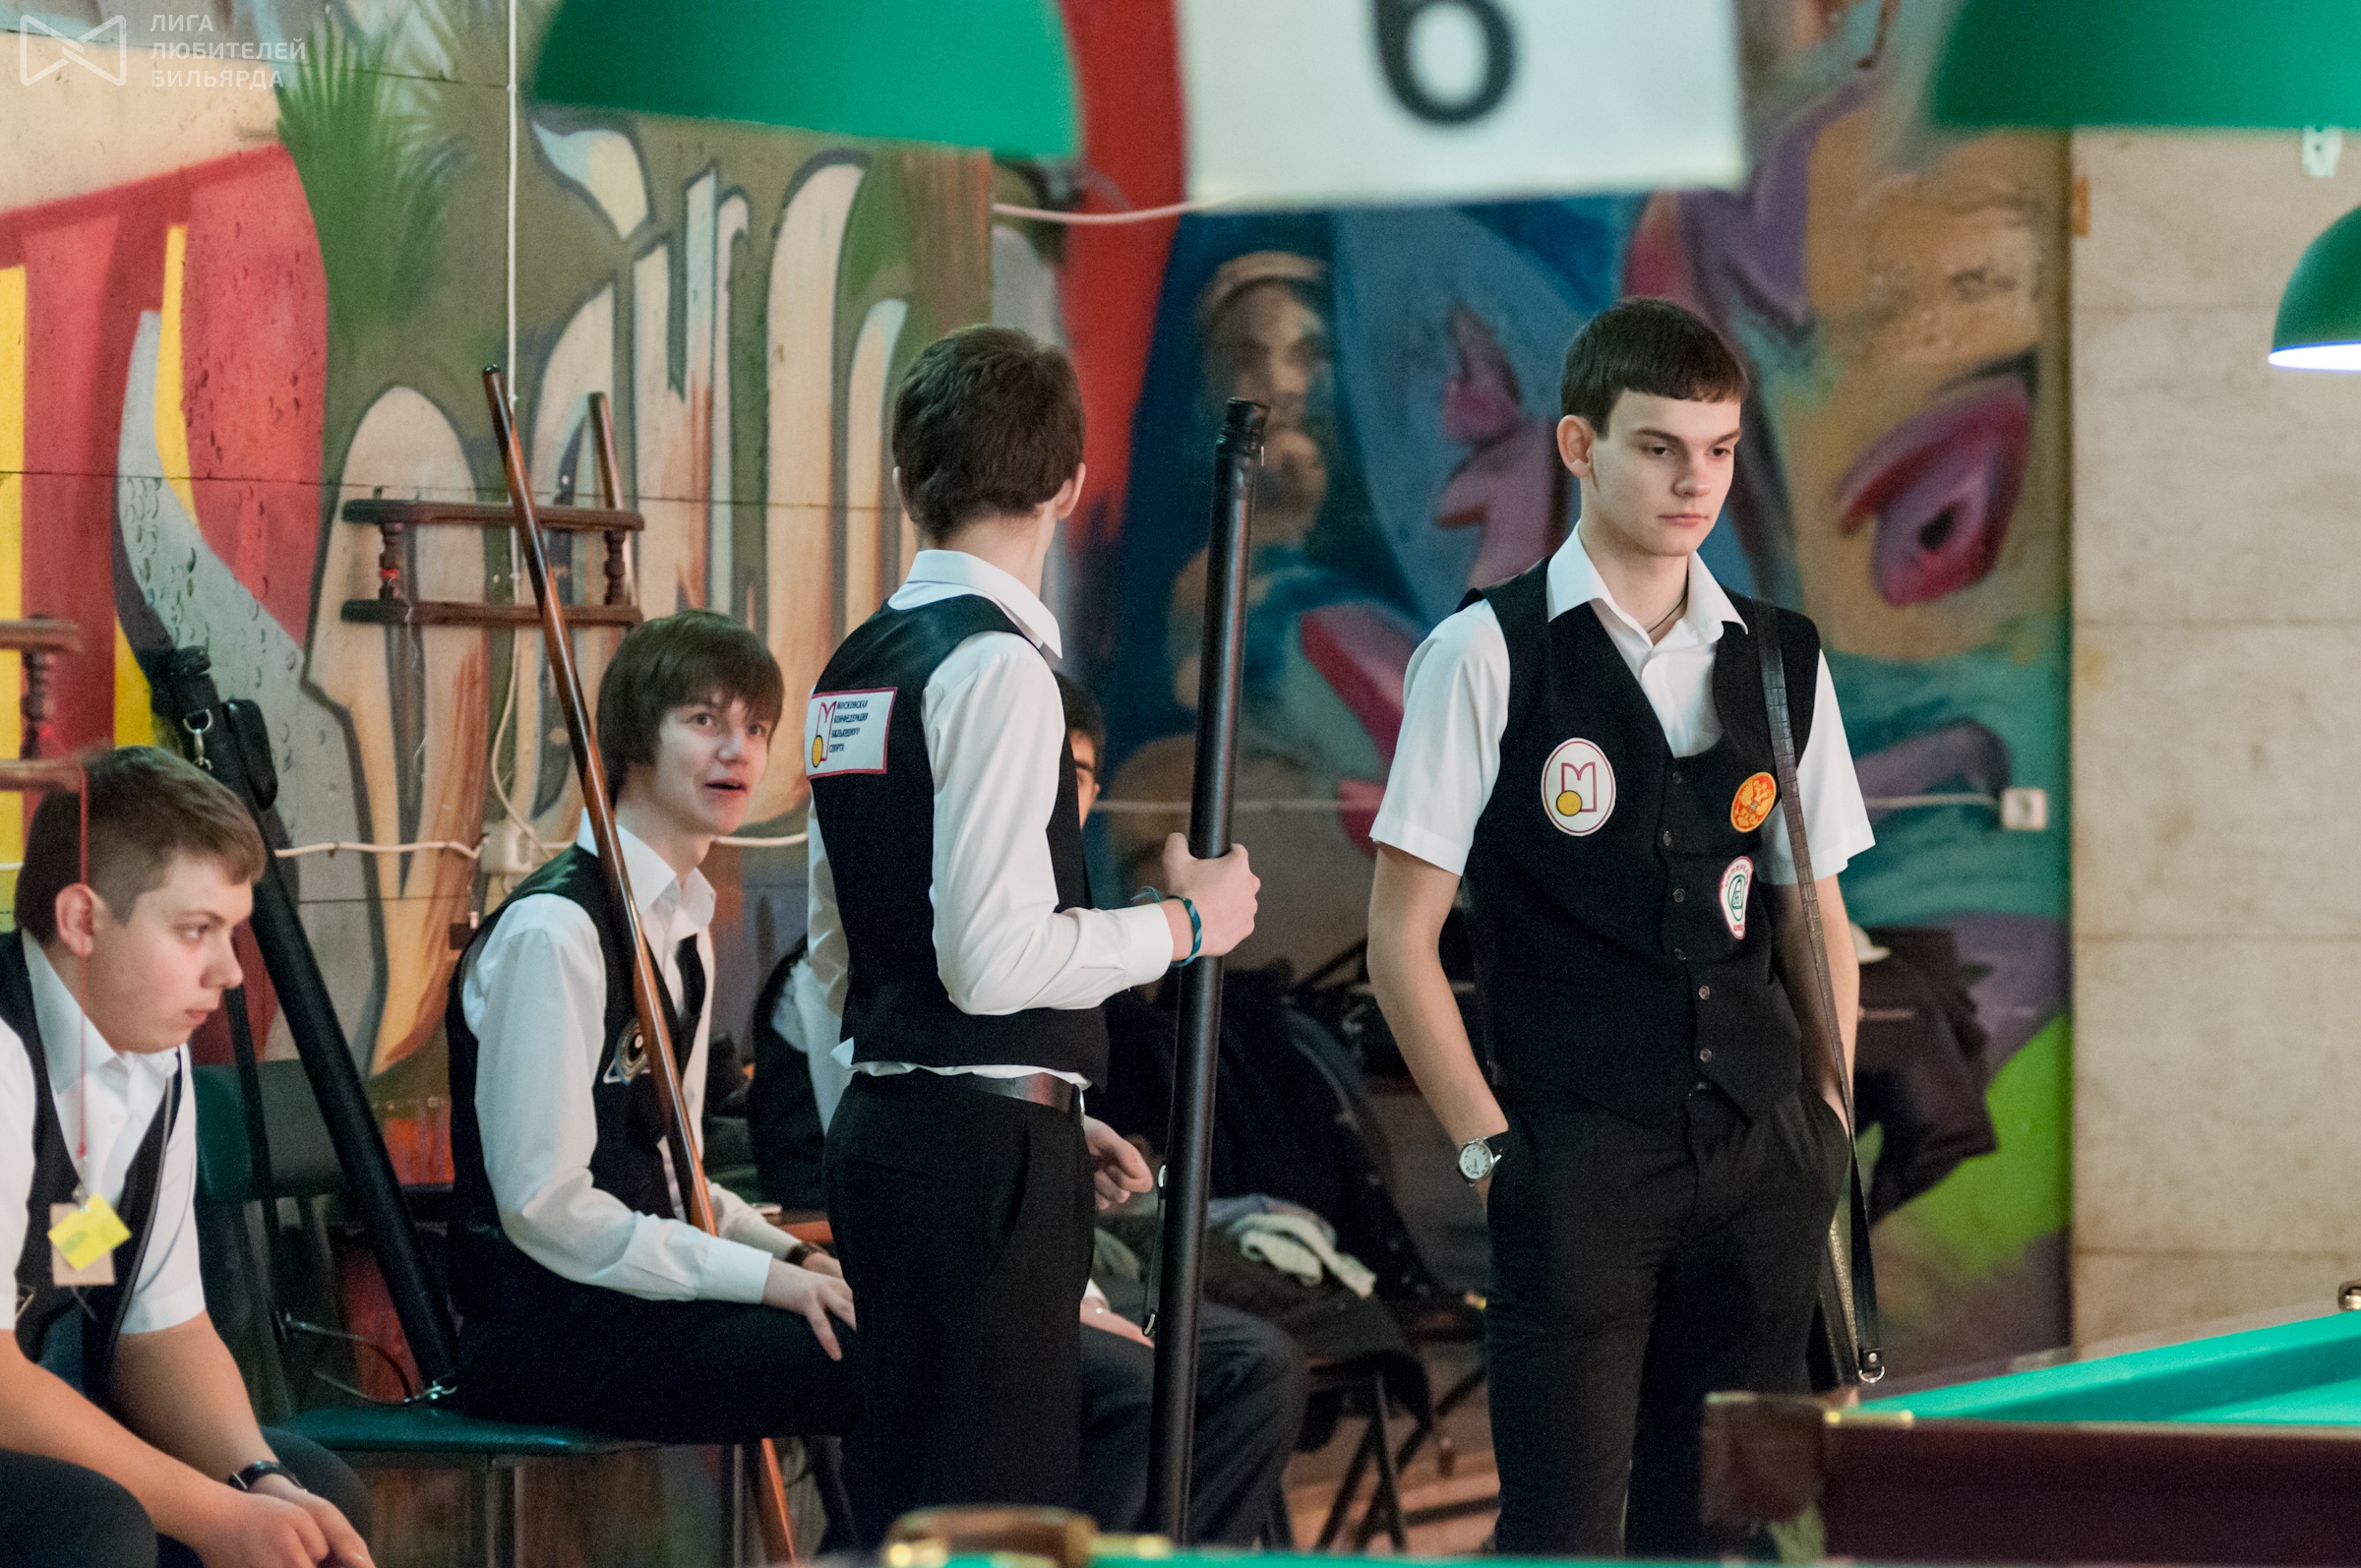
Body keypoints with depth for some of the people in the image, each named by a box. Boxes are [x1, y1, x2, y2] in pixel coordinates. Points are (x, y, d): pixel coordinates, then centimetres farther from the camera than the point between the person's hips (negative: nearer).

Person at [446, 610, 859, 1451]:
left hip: (632, 1293, 9)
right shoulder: (554, 930, -14)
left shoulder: (684, 928, 16)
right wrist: (764, 1276, -17)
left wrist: (787, 1254, 4)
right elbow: (545, 1205, -18)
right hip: (540, 1335, -9)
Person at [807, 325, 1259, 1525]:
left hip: (882, 1124, 9)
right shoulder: (996, 668, -14)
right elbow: (993, 955, -21)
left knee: (907, 1498, 13)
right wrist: (1185, 921, -7)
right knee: (994, 1510, -7)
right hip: (985, 1149, -9)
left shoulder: (856, 668, 13)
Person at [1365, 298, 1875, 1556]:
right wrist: (1488, 1143, -8)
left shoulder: (1781, 661, 10)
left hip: (1757, 1167, 5)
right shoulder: (1488, 656, -3)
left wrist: (1824, 1115, 8)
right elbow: (1401, 942, -3)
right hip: (1576, 1168, -4)